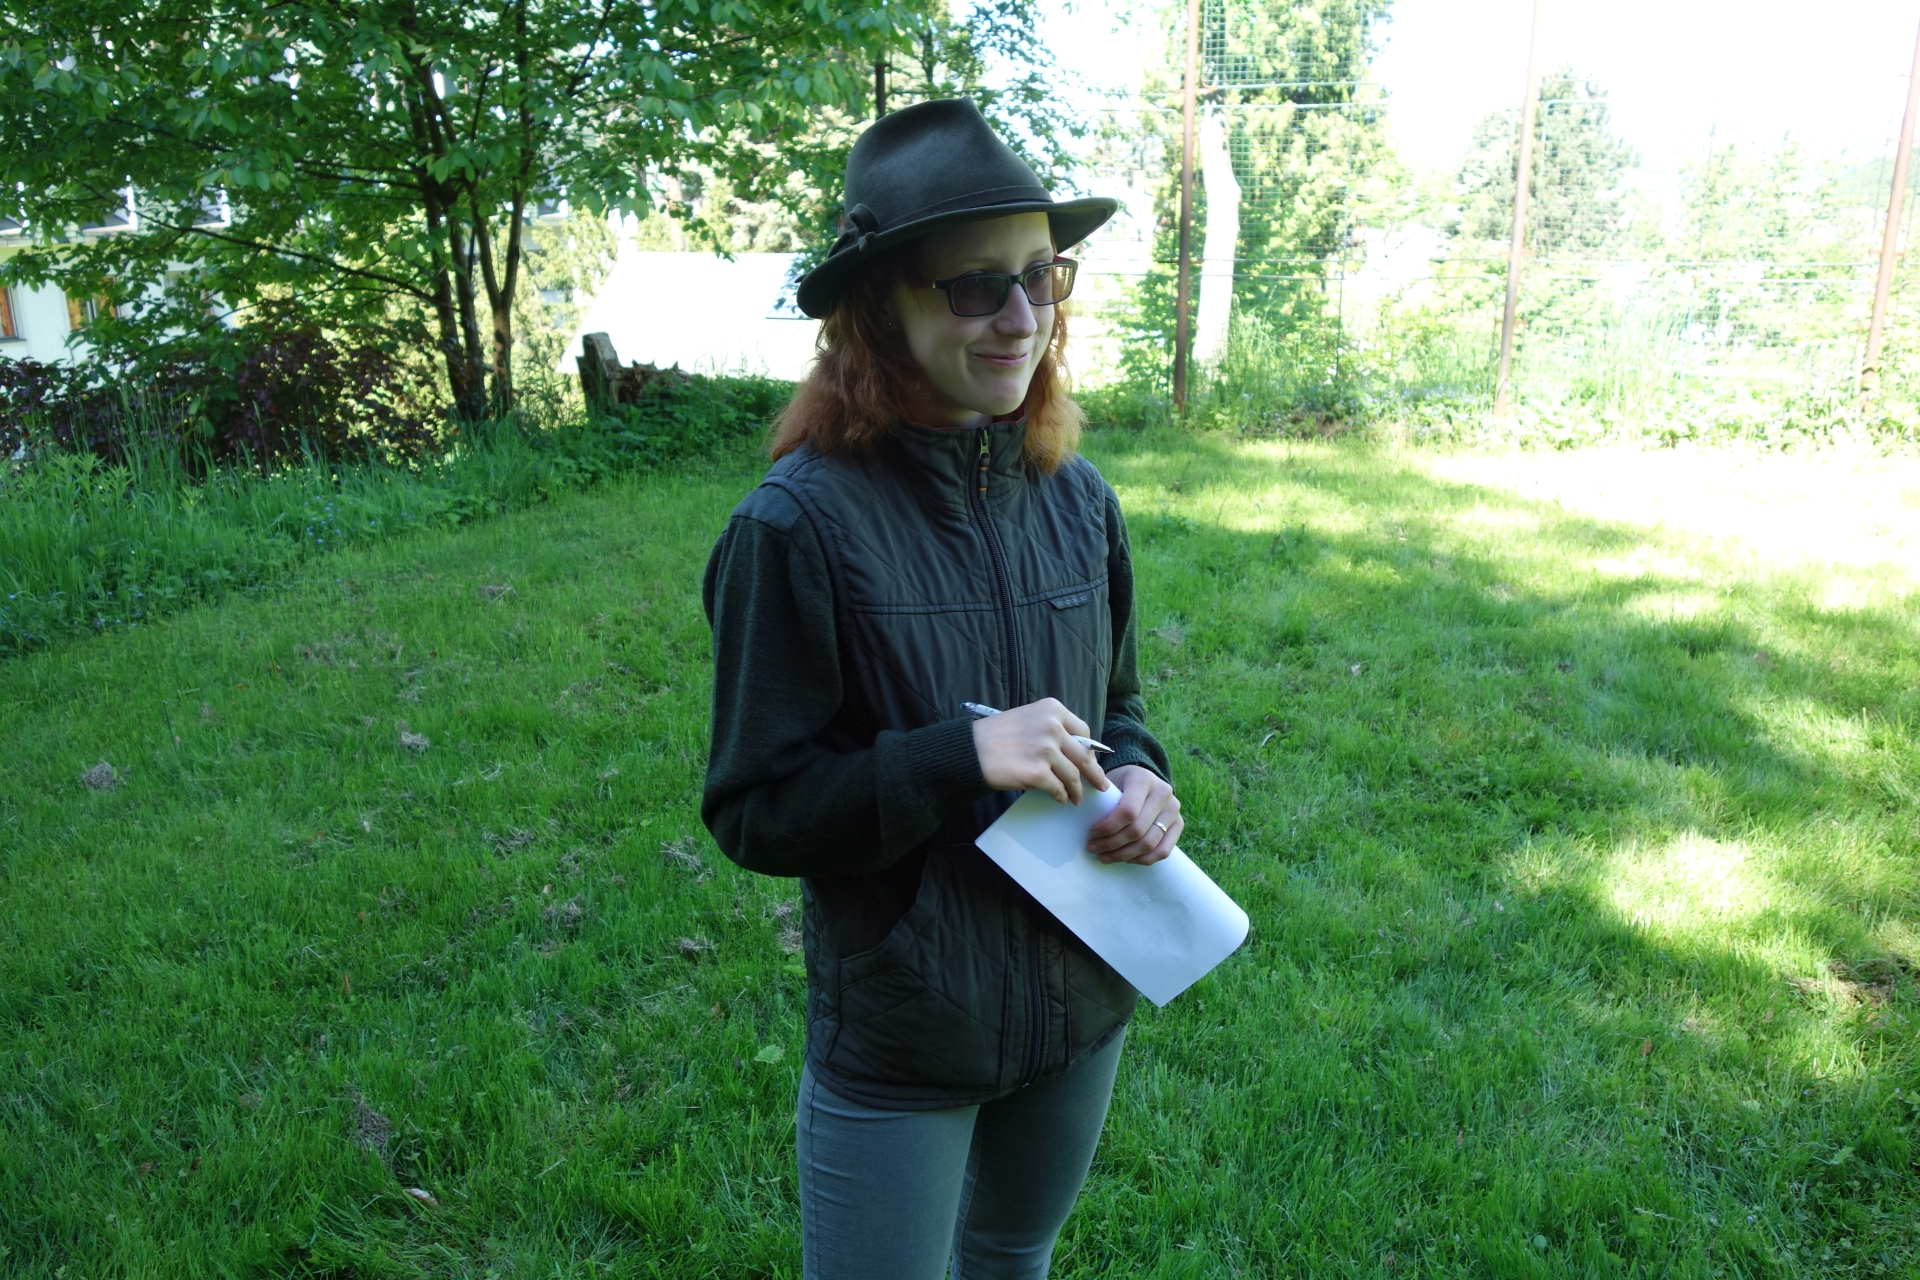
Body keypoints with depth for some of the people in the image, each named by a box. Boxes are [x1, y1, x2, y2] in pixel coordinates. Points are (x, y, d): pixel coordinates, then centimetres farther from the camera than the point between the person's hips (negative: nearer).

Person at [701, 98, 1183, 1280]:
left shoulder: (1078, 500, -4)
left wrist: (1139, 781, -12)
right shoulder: (800, 525, -20)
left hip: (1082, 1001, 5)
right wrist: (958, 757, -28)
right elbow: (753, 812, -15)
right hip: (896, 1039, -5)